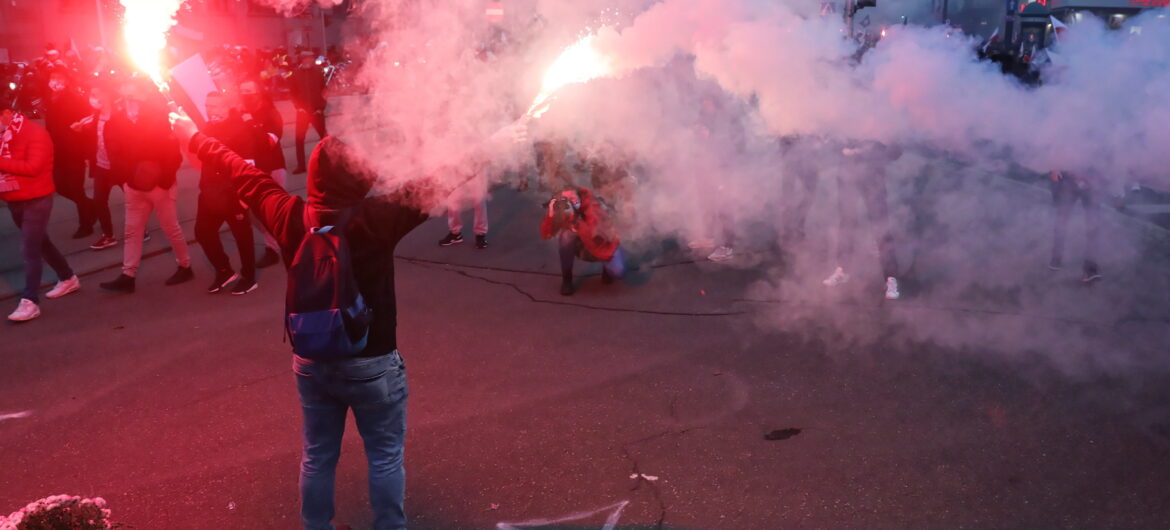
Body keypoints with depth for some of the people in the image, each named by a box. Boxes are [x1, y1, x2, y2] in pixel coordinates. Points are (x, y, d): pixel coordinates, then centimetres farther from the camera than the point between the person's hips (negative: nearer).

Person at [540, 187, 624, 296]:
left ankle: (607, 268, 9)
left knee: (618, 271, -30)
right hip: (582, 247, 3)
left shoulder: (592, 207, -34)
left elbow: (596, 240, -45)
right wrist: (551, 215, -44)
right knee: (566, 235, -30)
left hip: (604, 246, -3)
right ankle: (566, 279, -12)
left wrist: (576, 221, -55)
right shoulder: (561, 208, -22)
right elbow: (546, 234, -26)